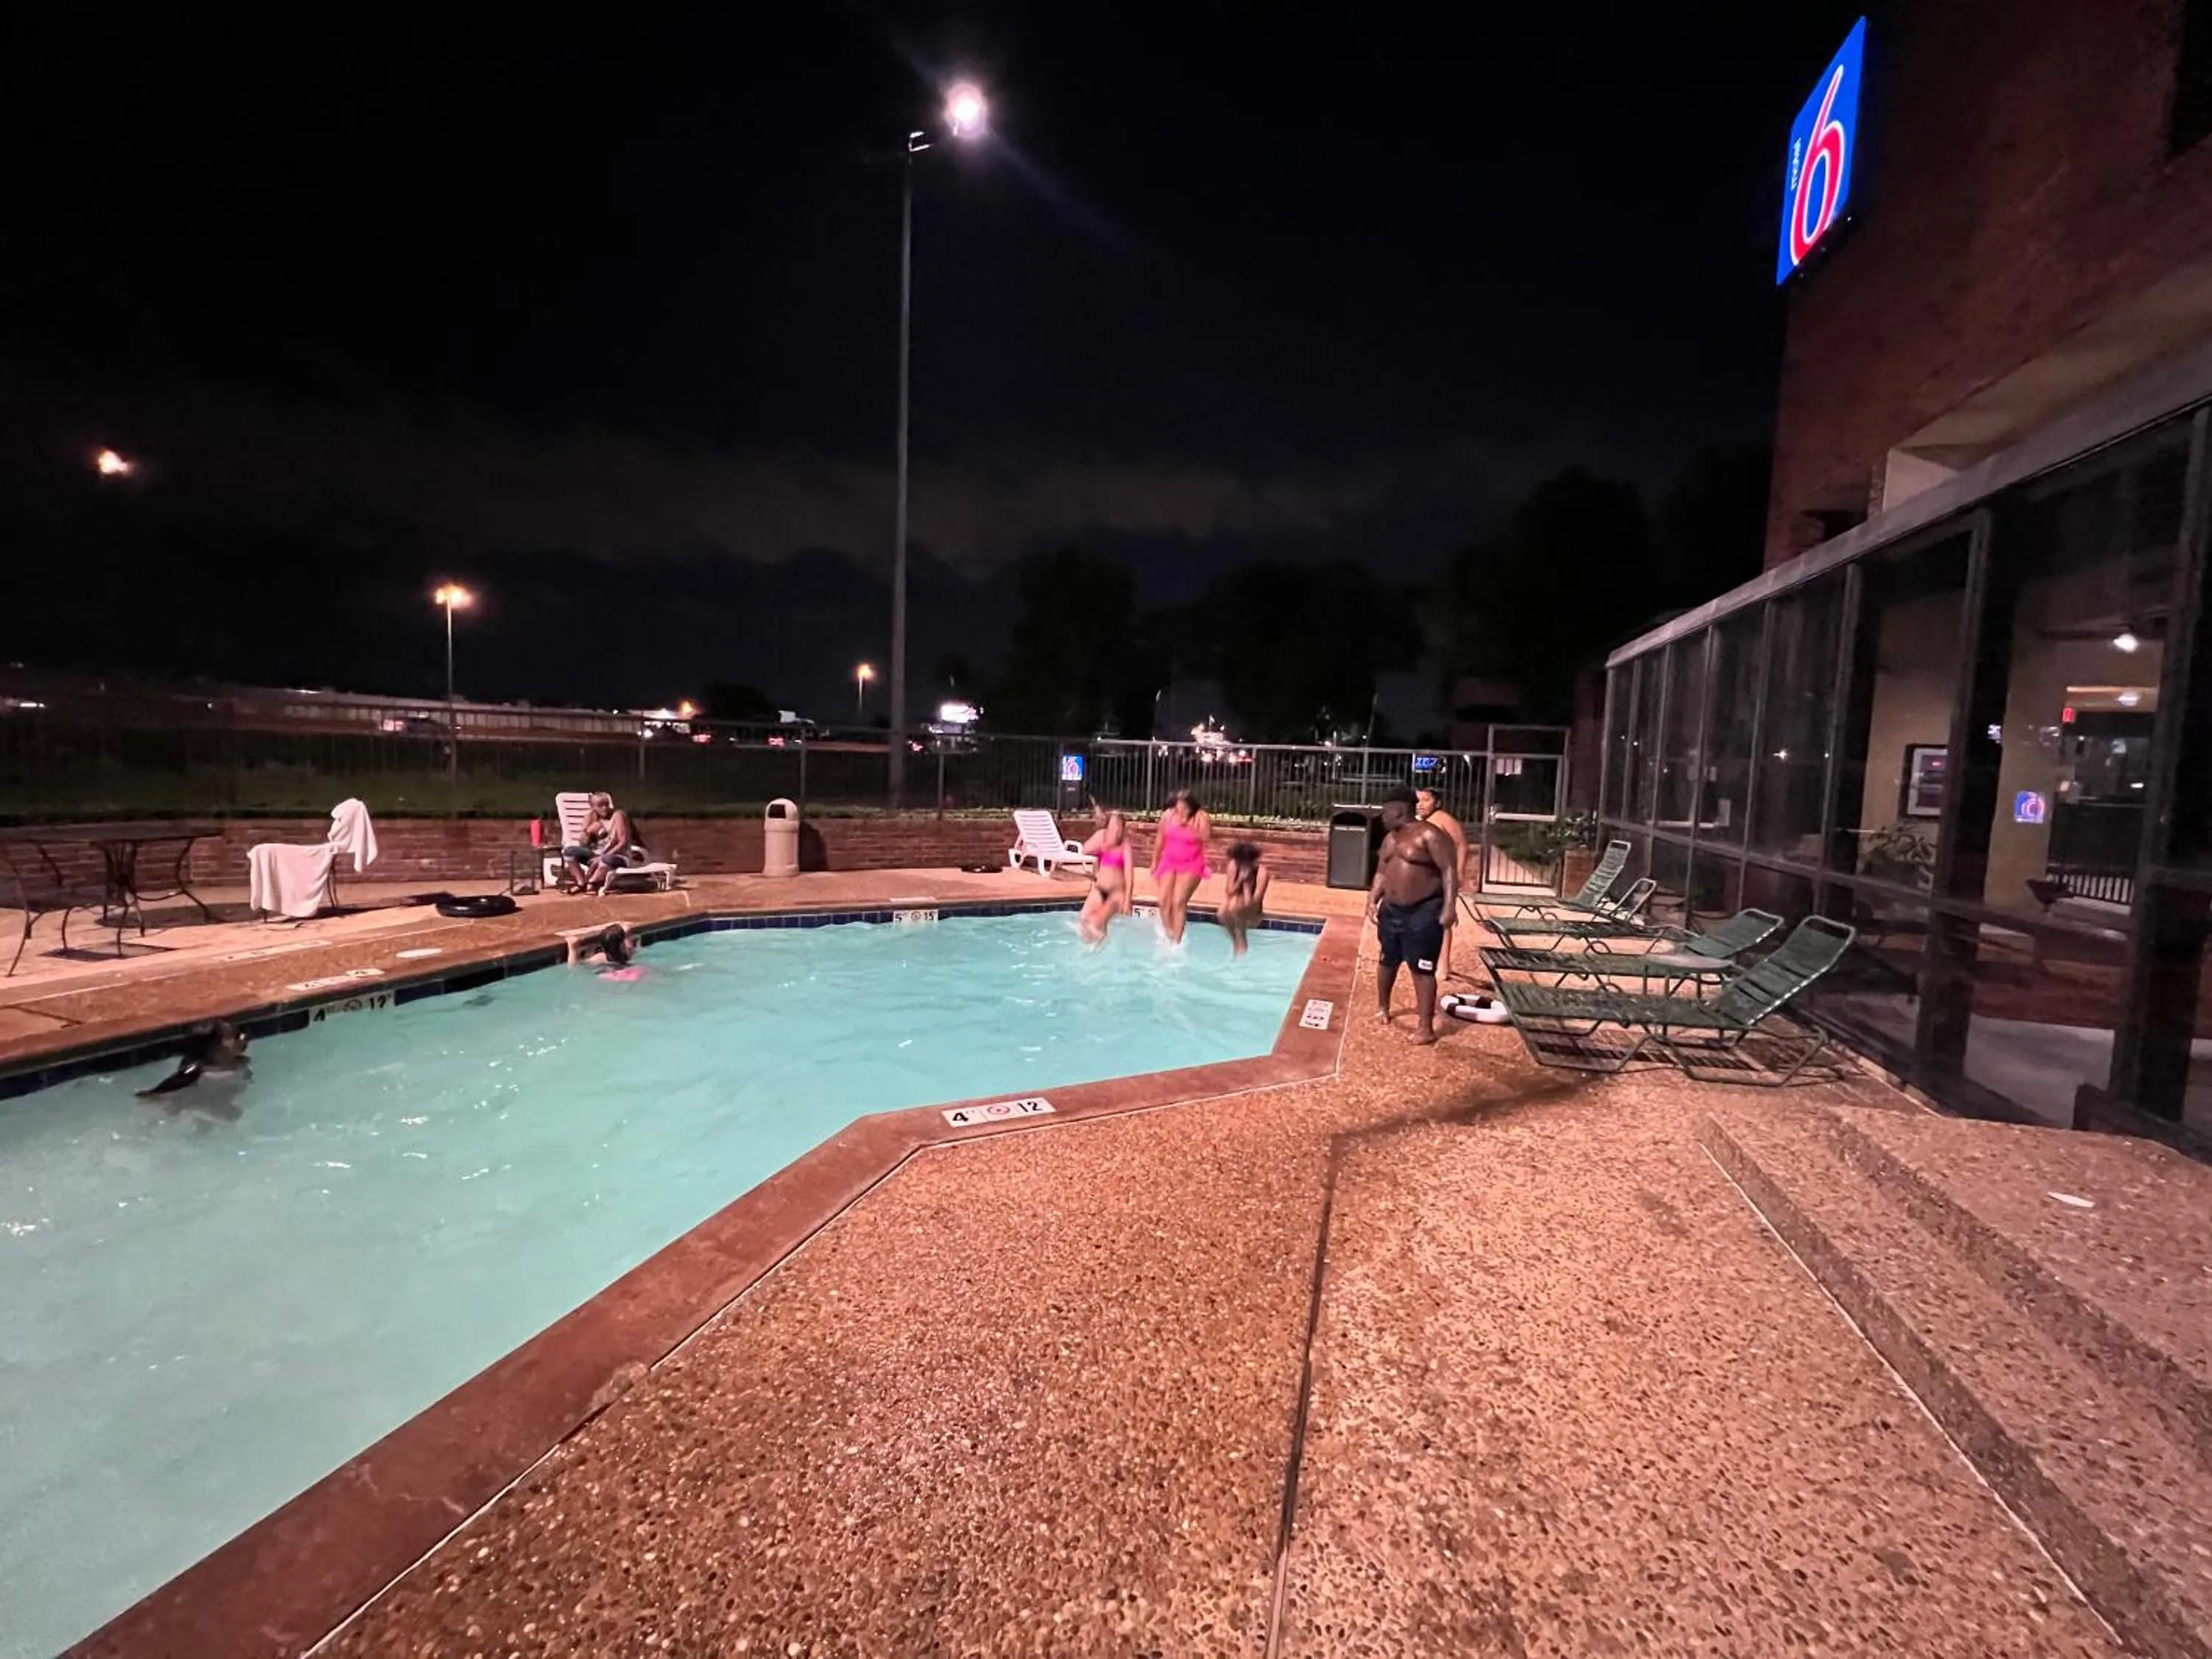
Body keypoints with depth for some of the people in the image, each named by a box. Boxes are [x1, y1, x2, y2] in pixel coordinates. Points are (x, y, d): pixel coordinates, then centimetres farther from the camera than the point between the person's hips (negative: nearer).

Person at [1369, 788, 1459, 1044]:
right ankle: (1382, 1007, 39)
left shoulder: (1430, 835, -13)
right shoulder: (1390, 838, 12)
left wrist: (1449, 907, -23)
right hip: (1392, 910, 8)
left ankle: (1426, 1027, 1)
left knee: (1422, 969, -5)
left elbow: (1449, 871, -17)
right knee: (1388, 962, 19)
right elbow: (1382, 873, 19)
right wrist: (1373, 900, 7)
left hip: (1424, 912, -8)